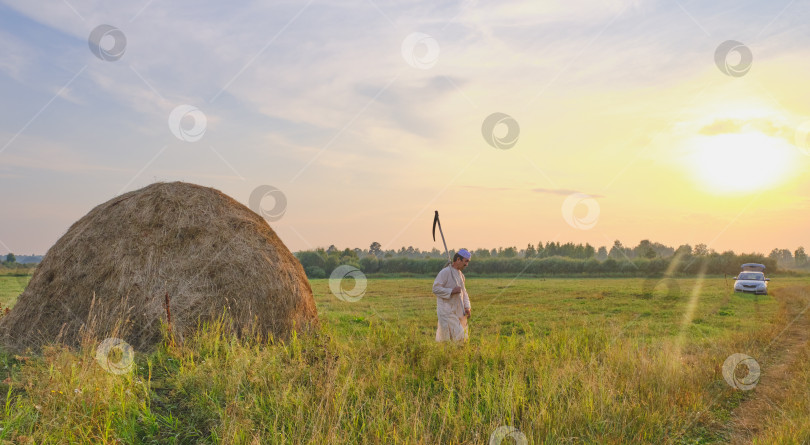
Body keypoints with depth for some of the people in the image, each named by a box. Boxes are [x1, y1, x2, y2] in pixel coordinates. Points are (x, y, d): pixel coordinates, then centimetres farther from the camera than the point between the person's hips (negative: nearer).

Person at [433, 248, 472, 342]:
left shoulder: (461, 275, 17)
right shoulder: (445, 272, -10)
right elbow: (436, 288, -16)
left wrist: (467, 307, 9)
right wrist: (452, 291, -20)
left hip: (458, 311, 9)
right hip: (447, 311, -8)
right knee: (458, 335, -15)